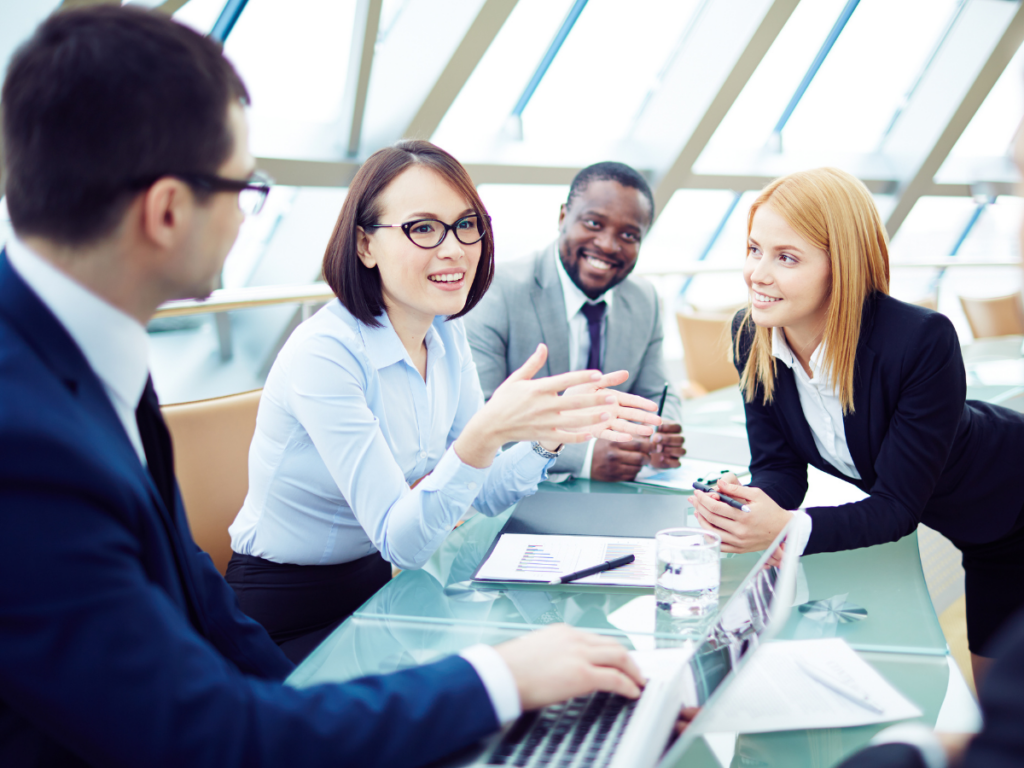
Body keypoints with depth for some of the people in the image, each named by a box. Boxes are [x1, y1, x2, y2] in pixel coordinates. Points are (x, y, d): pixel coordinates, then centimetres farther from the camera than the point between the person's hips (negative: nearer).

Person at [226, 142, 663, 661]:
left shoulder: (446, 333, 1)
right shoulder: (325, 353, -24)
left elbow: (484, 492, 3)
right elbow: (400, 541, -26)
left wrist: (554, 432, -16)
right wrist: (484, 435, -42)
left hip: (375, 588, 7)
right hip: (286, 626, -7)